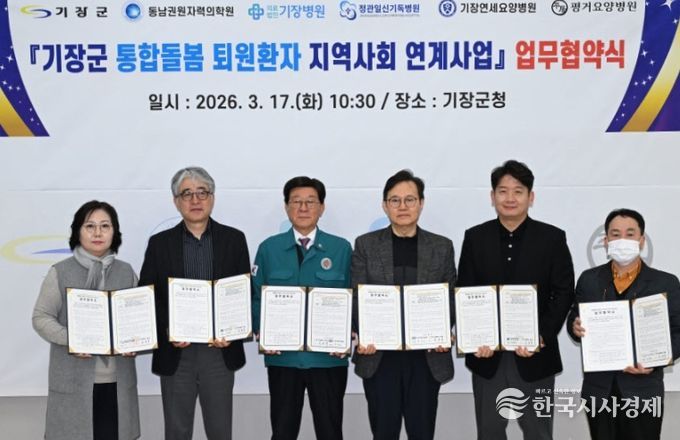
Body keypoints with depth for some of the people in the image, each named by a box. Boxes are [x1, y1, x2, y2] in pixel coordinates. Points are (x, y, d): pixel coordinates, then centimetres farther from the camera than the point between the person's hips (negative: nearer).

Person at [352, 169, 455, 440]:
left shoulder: (442, 247, 6)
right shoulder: (366, 245, 4)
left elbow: (451, 299, 7)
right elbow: (358, 297, 1)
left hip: (426, 356, 1)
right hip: (379, 355, -1)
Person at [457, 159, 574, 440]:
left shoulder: (552, 238, -1)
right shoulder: (475, 238, 3)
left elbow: (564, 293, -4)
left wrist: (542, 337, -16)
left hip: (535, 354, -1)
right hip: (487, 353, 1)